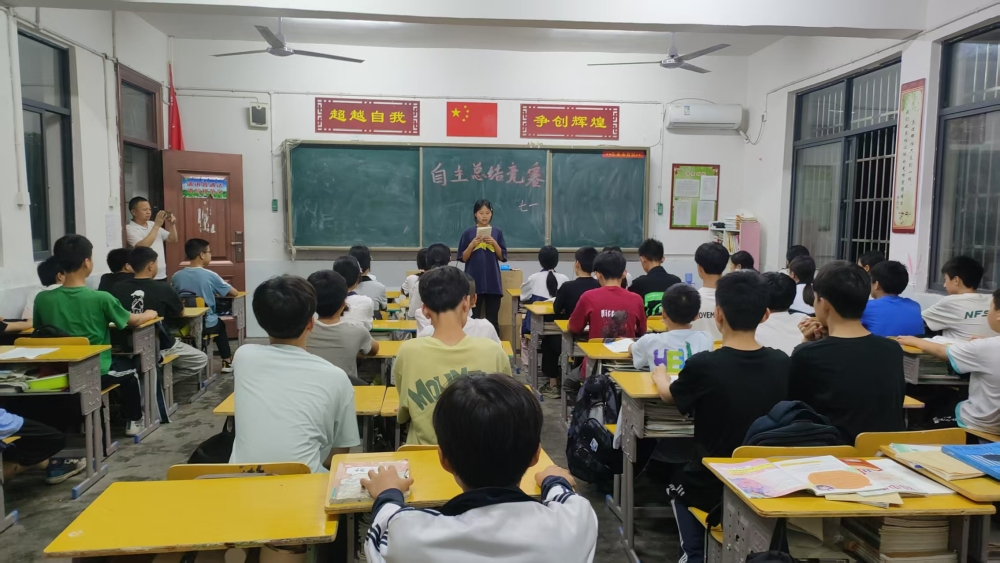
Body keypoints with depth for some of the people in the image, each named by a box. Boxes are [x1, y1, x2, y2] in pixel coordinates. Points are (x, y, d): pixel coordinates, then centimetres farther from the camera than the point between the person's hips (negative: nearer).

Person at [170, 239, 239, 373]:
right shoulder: (210, 276, -15)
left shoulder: (176, 276, -5)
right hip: (206, 325, -3)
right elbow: (234, 293, -6)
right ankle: (227, 361, 35)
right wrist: (217, 291, 15)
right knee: (220, 324, 32)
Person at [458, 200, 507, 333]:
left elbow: (502, 257, 3)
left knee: (493, 320, 6)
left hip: (492, 282, 1)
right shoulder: (468, 232, 2)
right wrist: (472, 245, -14)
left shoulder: (497, 232, 5)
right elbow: (463, 258, 1)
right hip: (474, 282, -1)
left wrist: (494, 243, -11)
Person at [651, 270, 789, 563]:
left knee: (679, 483, 29)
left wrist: (660, 376, 21)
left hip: (713, 487, -4)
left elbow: (669, 395, -1)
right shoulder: (781, 363, -12)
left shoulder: (702, 365, -23)